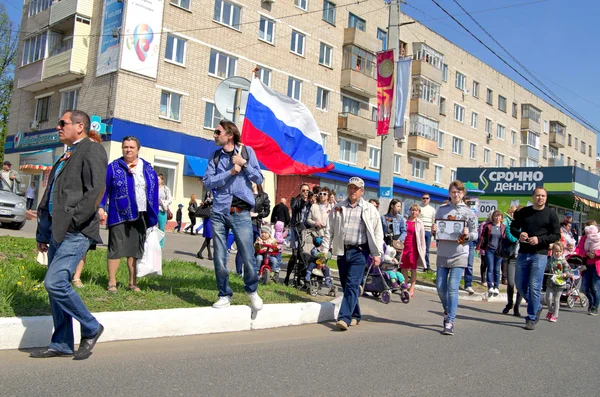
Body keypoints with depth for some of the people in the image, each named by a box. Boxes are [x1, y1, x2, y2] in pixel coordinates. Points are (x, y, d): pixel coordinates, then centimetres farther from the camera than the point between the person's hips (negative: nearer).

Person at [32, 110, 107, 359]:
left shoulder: (92, 149, -5)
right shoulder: (66, 157, 22)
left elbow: (96, 191, -18)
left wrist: (71, 221, -19)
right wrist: (43, 233, 19)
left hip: (75, 231, -9)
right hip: (56, 230, 9)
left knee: (55, 282, -16)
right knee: (56, 284, 10)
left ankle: (91, 328, 3)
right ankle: (61, 344, 20)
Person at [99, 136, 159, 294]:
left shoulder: (148, 168, 10)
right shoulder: (114, 167, 3)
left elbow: (154, 192, 11)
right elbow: (104, 188, 1)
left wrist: (154, 216, 6)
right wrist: (101, 207, -11)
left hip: (140, 216, 3)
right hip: (119, 215, -3)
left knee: (136, 251, 9)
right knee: (116, 249, -2)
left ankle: (133, 283, 17)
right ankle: (112, 282, 6)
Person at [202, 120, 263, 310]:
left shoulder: (247, 151, 5)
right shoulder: (215, 156, 9)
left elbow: (259, 179, 3)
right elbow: (207, 181, -2)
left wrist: (244, 163, -9)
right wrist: (230, 172, -11)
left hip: (241, 213, -2)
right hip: (219, 213, 2)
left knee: (248, 257, -1)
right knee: (219, 258, 5)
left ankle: (252, 291, 22)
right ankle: (224, 295, 21)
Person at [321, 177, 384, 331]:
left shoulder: (369, 209, 4)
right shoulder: (338, 208, 12)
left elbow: (377, 233, 3)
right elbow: (329, 230, 13)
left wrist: (377, 254, -2)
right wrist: (324, 249, 5)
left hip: (359, 252, -4)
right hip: (342, 251, 4)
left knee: (352, 284, -13)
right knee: (345, 285, 9)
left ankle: (344, 318, -15)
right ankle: (355, 316, 23)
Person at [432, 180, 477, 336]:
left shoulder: (469, 212, 1)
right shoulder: (442, 210, 7)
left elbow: (475, 235, 2)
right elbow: (436, 233, 12)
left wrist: (467, 235, -19)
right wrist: (433, 230, -10)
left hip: (459, 255, -3)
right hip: (442, 254, 3)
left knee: (453, 289, -8)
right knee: (440, 288, 7)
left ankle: (450, 322, -3)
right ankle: (447, 312, 33)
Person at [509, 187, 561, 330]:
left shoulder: (551, 214, 0)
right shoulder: (523, 212, 8)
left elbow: (556, 235, -2)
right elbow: (513, 227, 16)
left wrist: (539, 239, -17)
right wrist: (519, 234, -6)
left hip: (540, 255, -4)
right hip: (523, 253, 4)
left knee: (534, 287, -6)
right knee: (520, 285, 9)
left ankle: (531, 318, 5)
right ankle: (537, 307, 32)